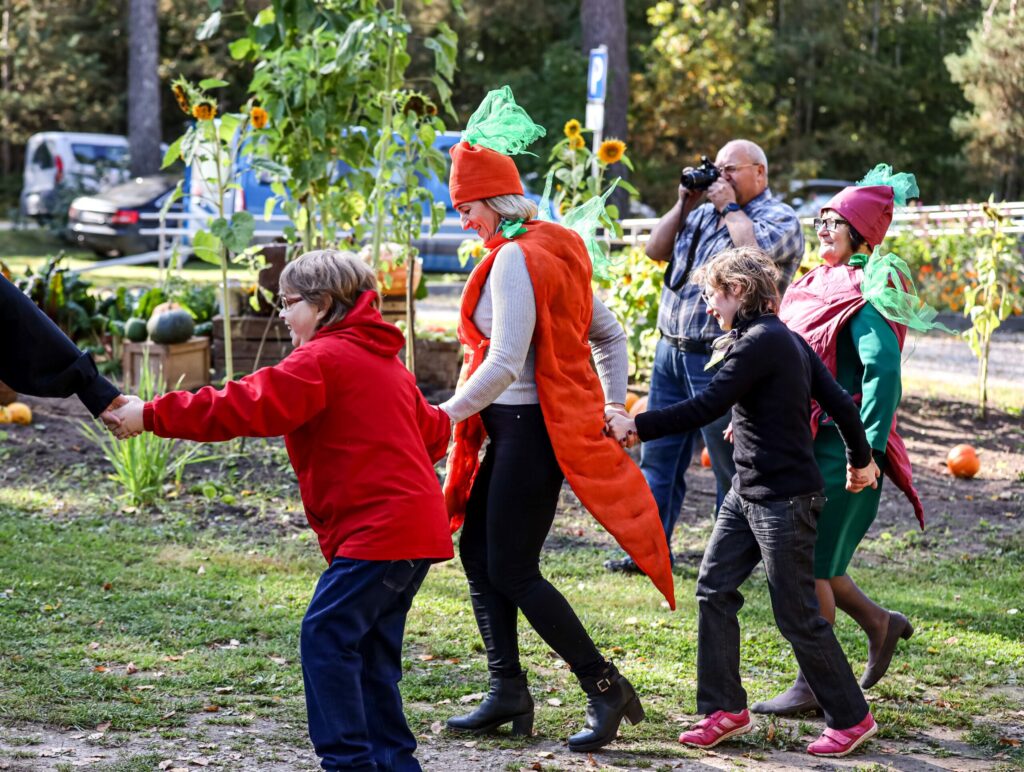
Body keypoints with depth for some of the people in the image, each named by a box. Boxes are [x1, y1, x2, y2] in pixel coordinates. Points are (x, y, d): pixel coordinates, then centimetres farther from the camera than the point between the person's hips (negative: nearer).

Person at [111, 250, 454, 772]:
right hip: (418, 526, 10)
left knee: (326, 636, -10)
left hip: (379, 528, -10)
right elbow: (434, 431, 28)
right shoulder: (386, 361, 21)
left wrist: (152, 415, -13)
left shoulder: (322, 359, -8)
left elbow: (244, 408, -16)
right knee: (368, 649, 14)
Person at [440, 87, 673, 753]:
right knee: (477, 551, 13)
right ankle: (509, 694, 16)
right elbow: (610, 335, 18)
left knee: (512, 570, -5)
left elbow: (503, 365, -23)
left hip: (529, 426, -10)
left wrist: (447, 414, -15)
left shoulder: (513, 260, -16)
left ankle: (606, 687, -1)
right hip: (520, 428, 10)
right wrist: (613, 405, 17)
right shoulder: (558, 249, 13)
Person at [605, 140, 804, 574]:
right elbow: (656, 250, 17)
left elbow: (755, 250, -25)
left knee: (730, 464, 0)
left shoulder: (780, 219, -4)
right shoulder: (705, 213, 18)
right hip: (671, 350, 8)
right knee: (657, 456, 10)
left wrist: (730, 208, -11)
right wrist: (685, 203, 8)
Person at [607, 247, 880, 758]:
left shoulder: (761, 342, -18)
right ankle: (724, 708, 12)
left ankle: (851, 719, 11)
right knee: (714, 591, 6)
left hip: (785, 500, -10)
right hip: (747, 493, 10)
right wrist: (860, 461, 27)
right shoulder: (787, 340, 10)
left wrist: (636, 427, -18)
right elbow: (840, 402, 14)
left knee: (798, 616, -2)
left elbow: (704, 408, -23)